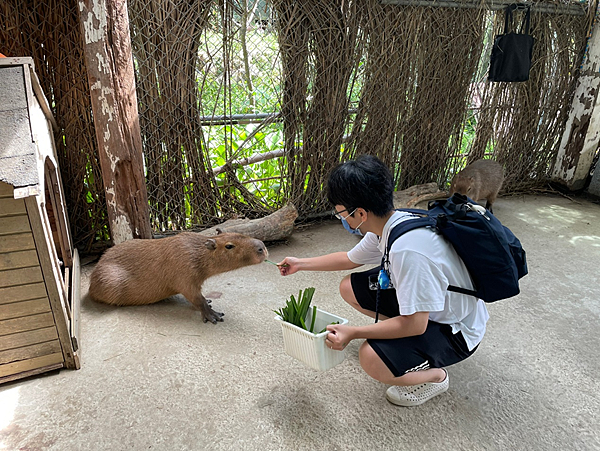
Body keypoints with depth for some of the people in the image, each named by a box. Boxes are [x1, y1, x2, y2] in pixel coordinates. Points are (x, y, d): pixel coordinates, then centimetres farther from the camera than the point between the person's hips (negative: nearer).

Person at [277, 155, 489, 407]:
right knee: (350, 288, 4)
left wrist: (353, 333, -24)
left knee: (373, 359, -30)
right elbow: (349, 259, 11)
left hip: (455, 331, -8)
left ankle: (435, 375, 1)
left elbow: (414, 324, -30)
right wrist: (300, 264, 17)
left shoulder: (407, 249, -37)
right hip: (423, 305, 9)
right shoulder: (388, 223, -7)